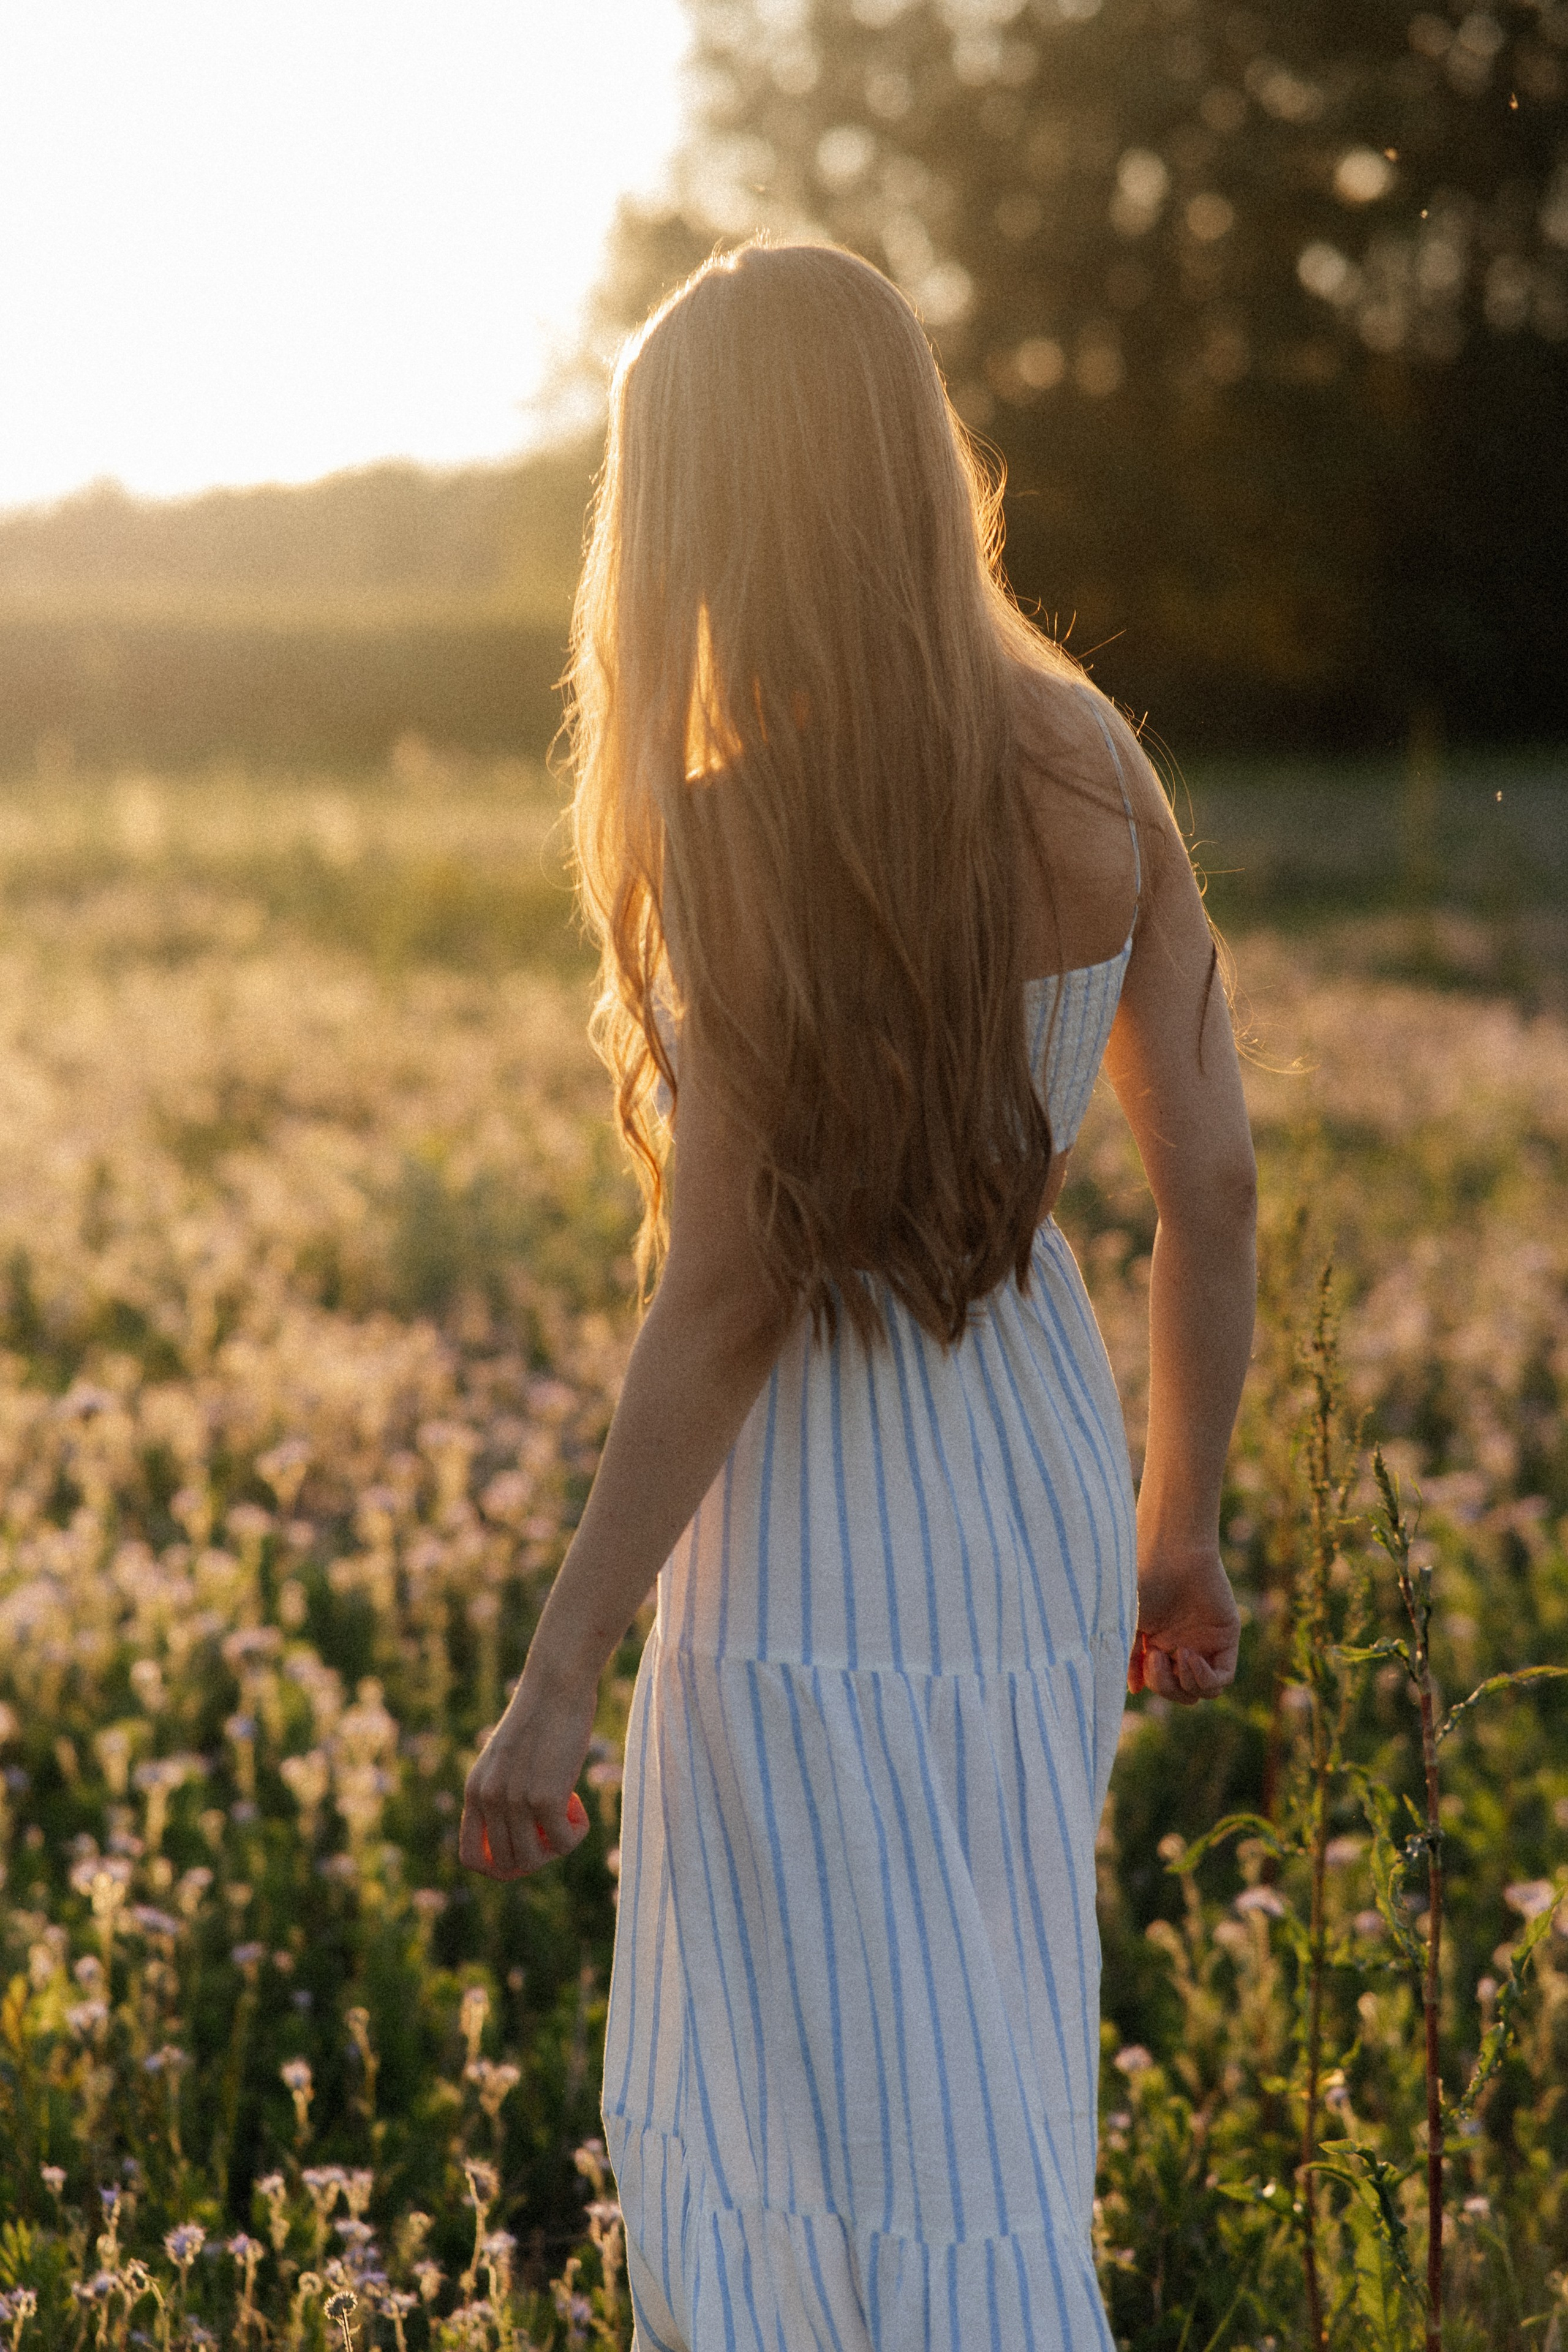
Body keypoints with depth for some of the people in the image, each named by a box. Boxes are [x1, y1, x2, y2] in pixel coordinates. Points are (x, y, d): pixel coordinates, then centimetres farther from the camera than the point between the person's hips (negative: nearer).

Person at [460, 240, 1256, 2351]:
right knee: (982, 2104, 24)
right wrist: (1182, 1526, 16)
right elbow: (1214, 1185, 3)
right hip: (1046, 1507, 7)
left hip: (824, 1556, -7)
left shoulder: (737, 836, -19)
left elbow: (729, 1304, -18)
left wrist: (555, 1681, -11)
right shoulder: (1092, 768, -1)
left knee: (922, 2178, 5)